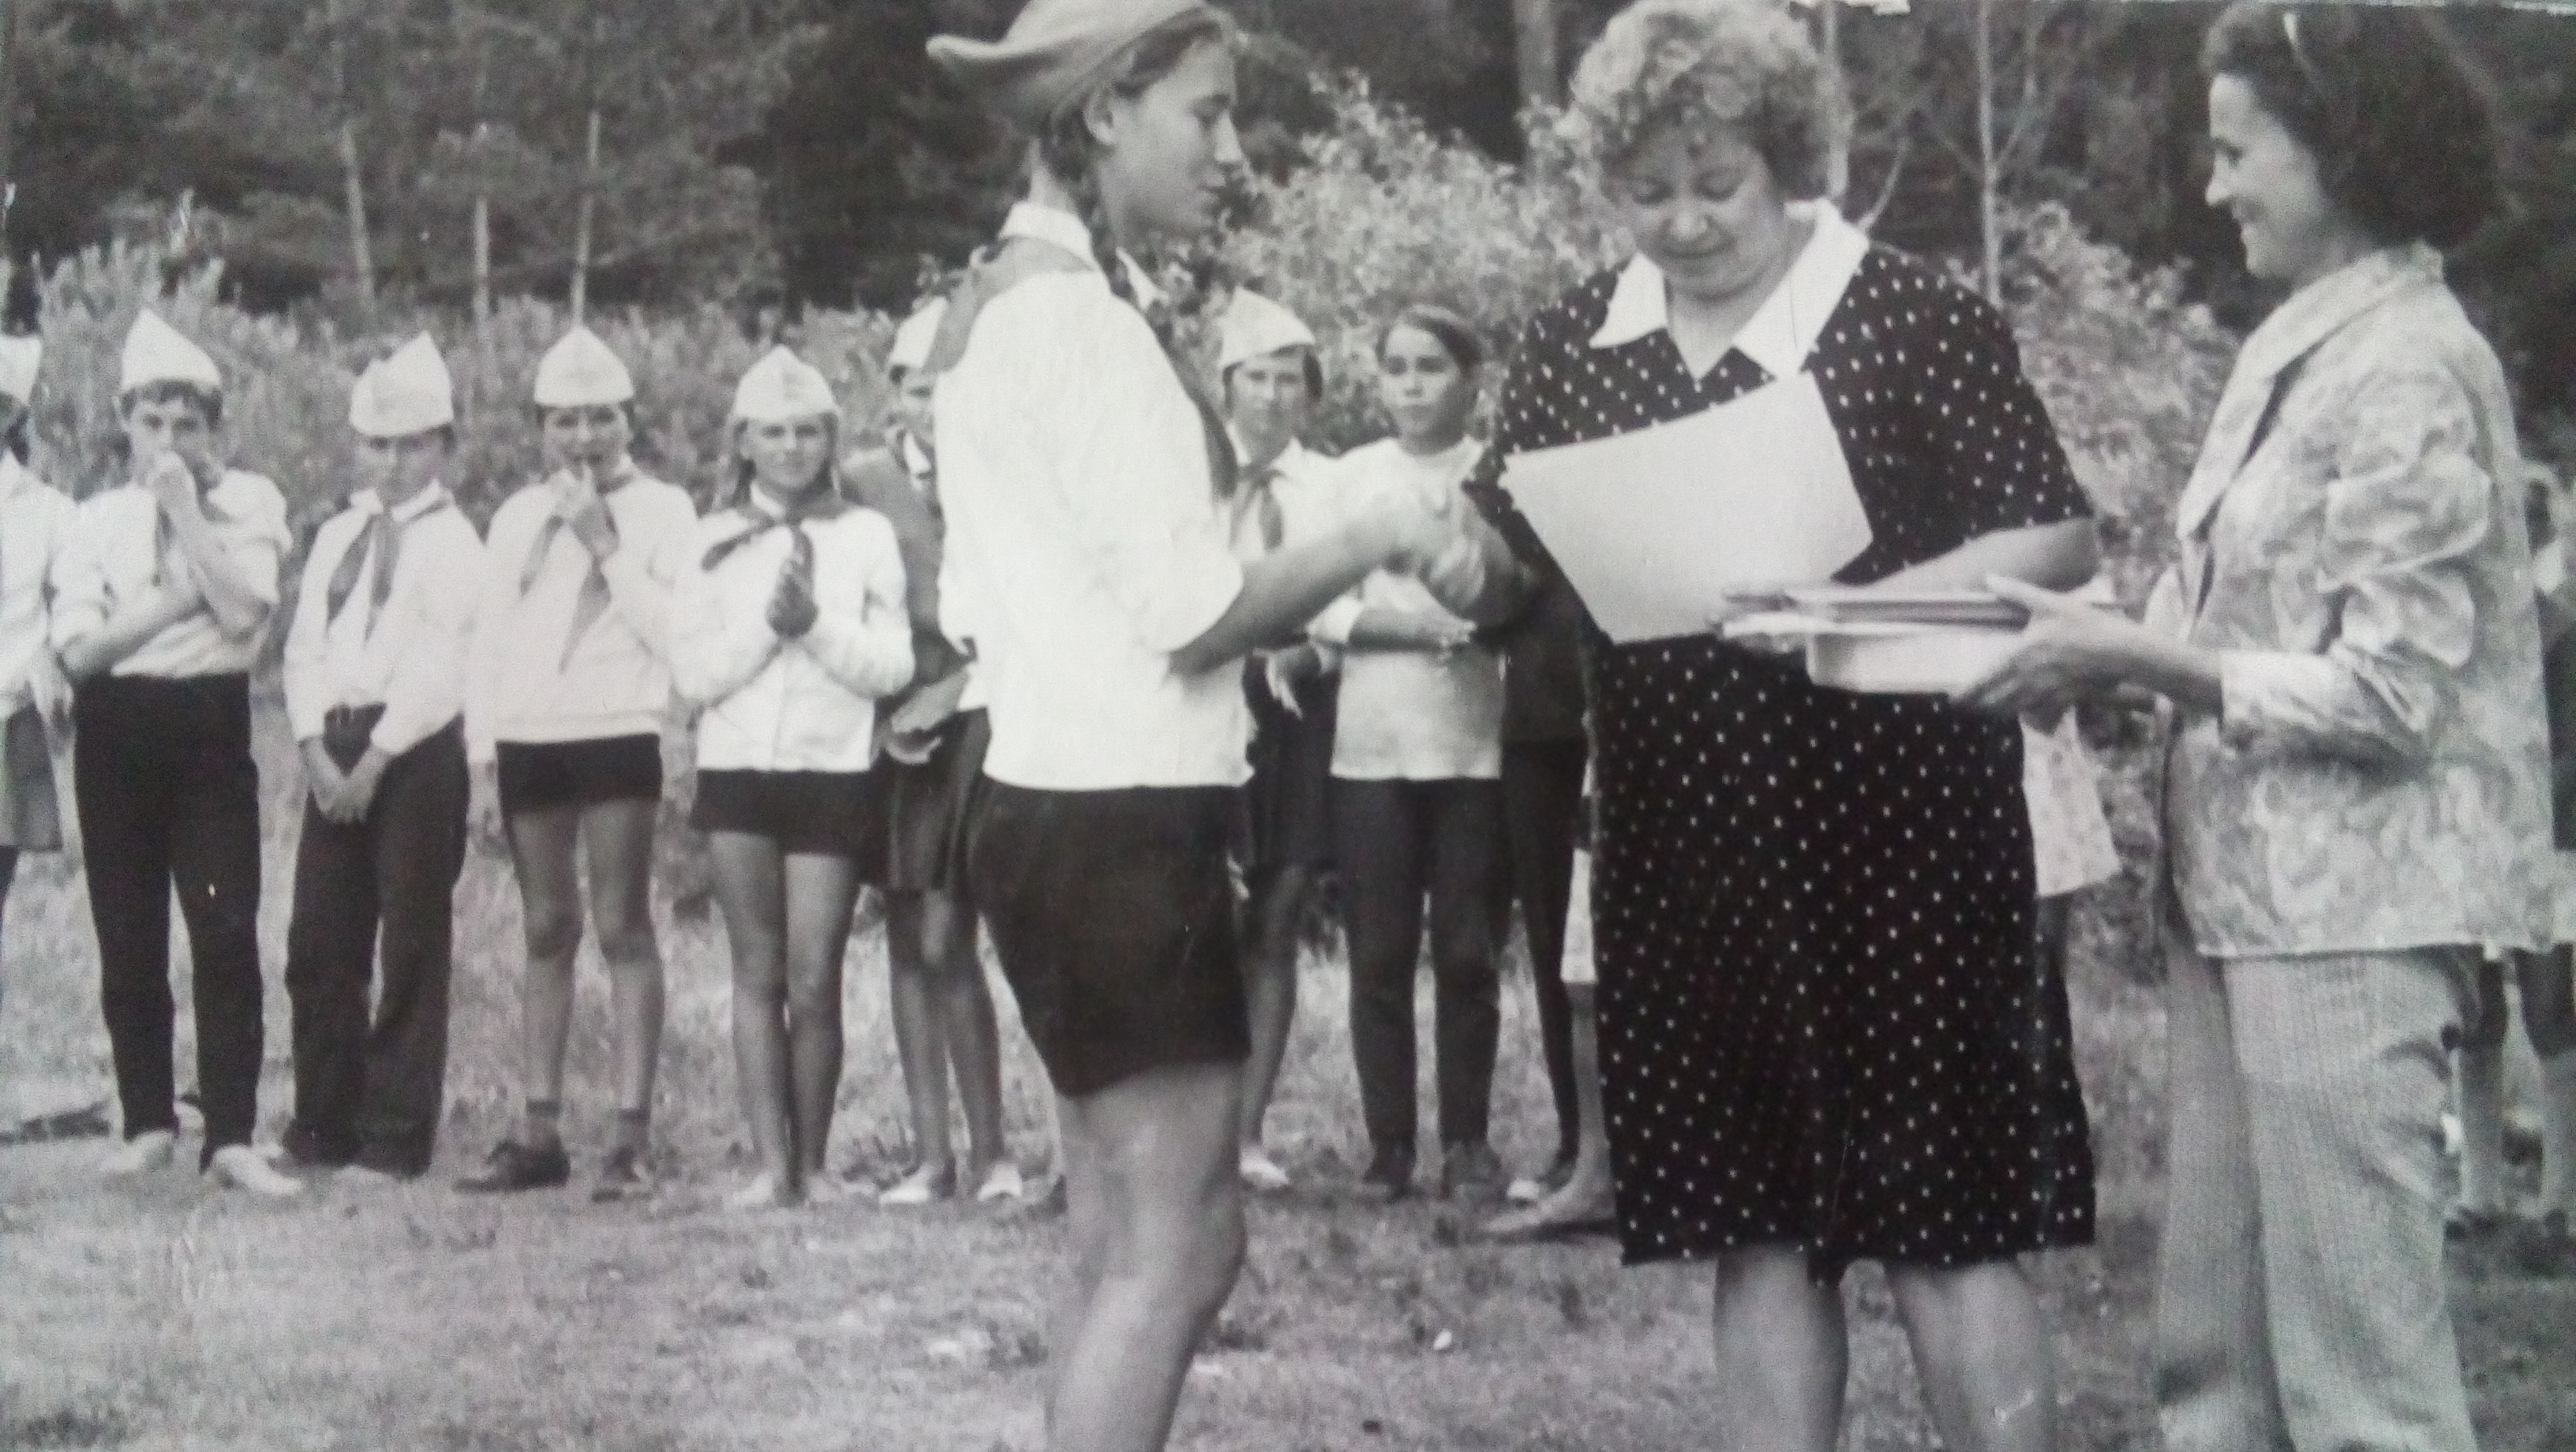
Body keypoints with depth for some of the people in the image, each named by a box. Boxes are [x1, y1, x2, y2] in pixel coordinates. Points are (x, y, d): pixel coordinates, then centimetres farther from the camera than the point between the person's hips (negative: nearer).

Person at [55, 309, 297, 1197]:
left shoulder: (246, 502, 2)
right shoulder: (97, 520, 7)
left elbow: (242, 610, -15)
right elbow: (79, 648, -4)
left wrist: (186, 510, -14)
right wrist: (177, 599, -12)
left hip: (209, 724, -2)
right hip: (116, 728, 2)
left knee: (227, 931, -10)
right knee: (127, 937, 6)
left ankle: (231, 1137, -8)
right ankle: (148, 1124, 18)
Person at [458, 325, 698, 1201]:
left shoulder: (662, 510, 1)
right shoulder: (517, 518, 14)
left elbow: (674, 631, -10)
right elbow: (487, 643, 14)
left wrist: (606, 545, -13)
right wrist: (482, 757, 7)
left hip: (619, 735, -4)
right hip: (529, 741, 4)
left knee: (622, 928, -4)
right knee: (546, 932, 8)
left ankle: (632, 1136, -3)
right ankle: (539, 1133, 11)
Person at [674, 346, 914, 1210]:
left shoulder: (866, 537, 4)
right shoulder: (717, 542, 8)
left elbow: (893, 666, -2)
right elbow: (691, 672, 2)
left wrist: (816, 625, -15)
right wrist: (765, 626, -11)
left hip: (832, 773, -2)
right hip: (737, 772, 2)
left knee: (814, 982, -2)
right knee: (758, 971, 2)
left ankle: (812, 1162, 9)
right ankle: (772, 1162, 3)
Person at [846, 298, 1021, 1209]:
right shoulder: (861, 483, 4)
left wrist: (945, 693, -8)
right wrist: (881, 709, -6)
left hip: (977, 719, -3)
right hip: (894, 727, 3)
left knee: (945, 943, -10)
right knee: (912, 943, 5)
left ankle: (986, 1149, -2)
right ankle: (934, 1152, 9)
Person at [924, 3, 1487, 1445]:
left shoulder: (1024, 299, 16)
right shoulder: (1076, 312, -15)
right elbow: (1190, 612, -18)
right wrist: (1384, 536, -8)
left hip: (1080, 810, 10)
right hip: (1118, 821, -10)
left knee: (1122, 1246, 12)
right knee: (1179, 1246, -7)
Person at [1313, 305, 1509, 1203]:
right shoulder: (1353, 475, 8)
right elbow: (1320, 606, 1)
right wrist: (1411, 628, -13)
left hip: (1473, 740, -1)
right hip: (1371, 741, 1)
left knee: (1466, 951, 1)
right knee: (1379, 953, 0)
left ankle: (1466, 1139, 8)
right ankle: (1388, 1140, 5)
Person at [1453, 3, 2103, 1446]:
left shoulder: (1918, 319, -6)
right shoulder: (1577, 345, 8)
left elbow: (2060, 540, -8)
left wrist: (1863, 607, -22)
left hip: (1892, 831, -5)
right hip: (1679, 844, 5)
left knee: (1942, 1222, -2)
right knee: (1755, 1231, 10)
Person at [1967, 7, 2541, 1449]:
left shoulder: (2409, 372, -13)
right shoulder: (2300, 352, 14)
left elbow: (2386, 695, -17)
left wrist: (2130, 656, -14)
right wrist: (2110, 661, 2)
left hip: (2353, 908, -9)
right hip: (2249, 890, 9)